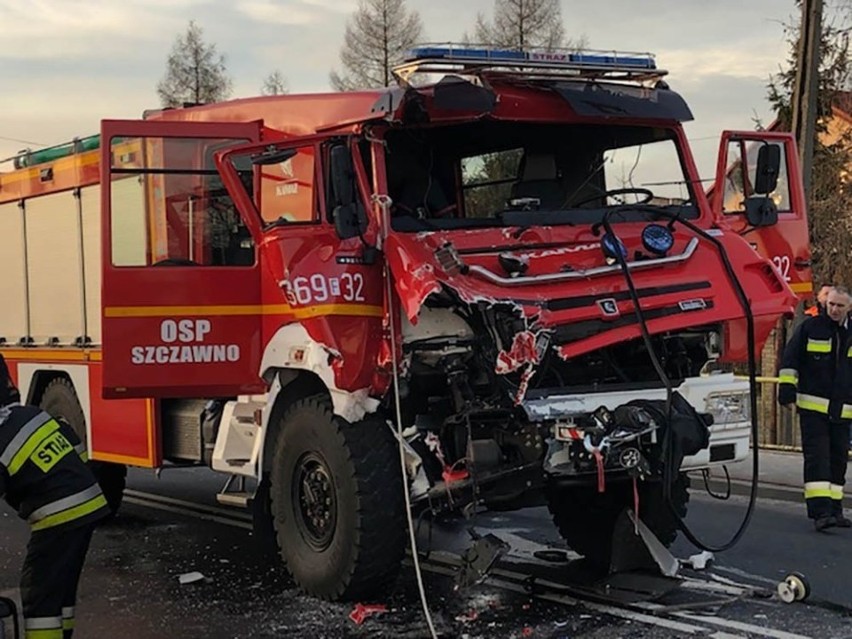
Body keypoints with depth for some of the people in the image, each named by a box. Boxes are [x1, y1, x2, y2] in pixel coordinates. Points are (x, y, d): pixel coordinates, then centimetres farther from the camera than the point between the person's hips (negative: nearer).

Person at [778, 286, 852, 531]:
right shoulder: (810, 327, -1)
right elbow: (790, 359, 0)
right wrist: (787, 387, -8)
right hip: (812, 407, -4)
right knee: (817, 458, -10)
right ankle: (820, 511, -15)